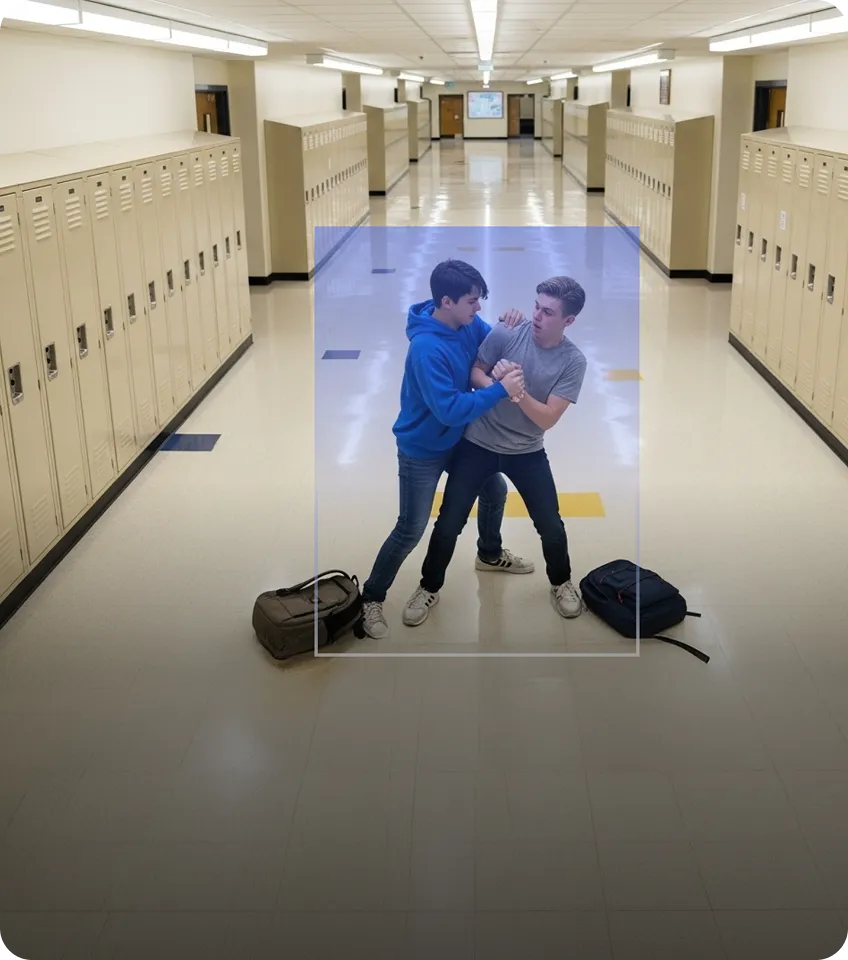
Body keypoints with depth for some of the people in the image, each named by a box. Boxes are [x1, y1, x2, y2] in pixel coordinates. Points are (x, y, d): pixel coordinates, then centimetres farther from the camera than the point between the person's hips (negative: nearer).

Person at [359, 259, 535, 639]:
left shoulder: (467, 323, -10)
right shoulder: (426, 348, -34)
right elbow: (450, 410, -35)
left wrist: (509, 326, -17)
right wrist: (501, 389, -34)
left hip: (459, 439, 8)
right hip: (422, 450, -8)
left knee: (494, 489, 24)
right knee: (410, 531, 1)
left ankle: (490, 554, 51)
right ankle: (371, 599, 20)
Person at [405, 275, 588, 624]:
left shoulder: (573, 361, -13)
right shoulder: (506, 333, -14)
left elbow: (547, 419, -17)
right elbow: (474, 373, -5)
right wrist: (494, 382, -27)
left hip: (527, 453, 1)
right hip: (478, 444, 0)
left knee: (551, 525, 7)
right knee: (449, 523, 1)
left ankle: (561, 583, 37)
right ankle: (429, 588, 23)